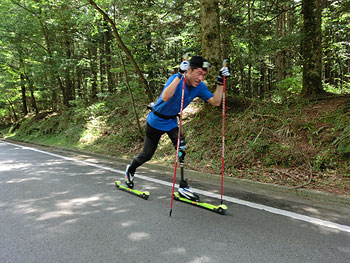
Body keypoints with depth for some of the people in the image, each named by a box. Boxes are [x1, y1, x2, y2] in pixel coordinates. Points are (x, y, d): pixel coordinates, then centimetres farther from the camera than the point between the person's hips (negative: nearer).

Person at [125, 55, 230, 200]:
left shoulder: (199, 87, -11)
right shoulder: (175, 79, -29)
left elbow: (216, 102, -12)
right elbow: (165, 97, -48)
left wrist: (220, 82, -21)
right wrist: (180, 75, -51)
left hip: (172, 122, 5)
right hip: (156, 121, -5)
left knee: (182, 149, -14)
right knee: (147, 154, 7)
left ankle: (183, 186, -2)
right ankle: (130, 169, 40)